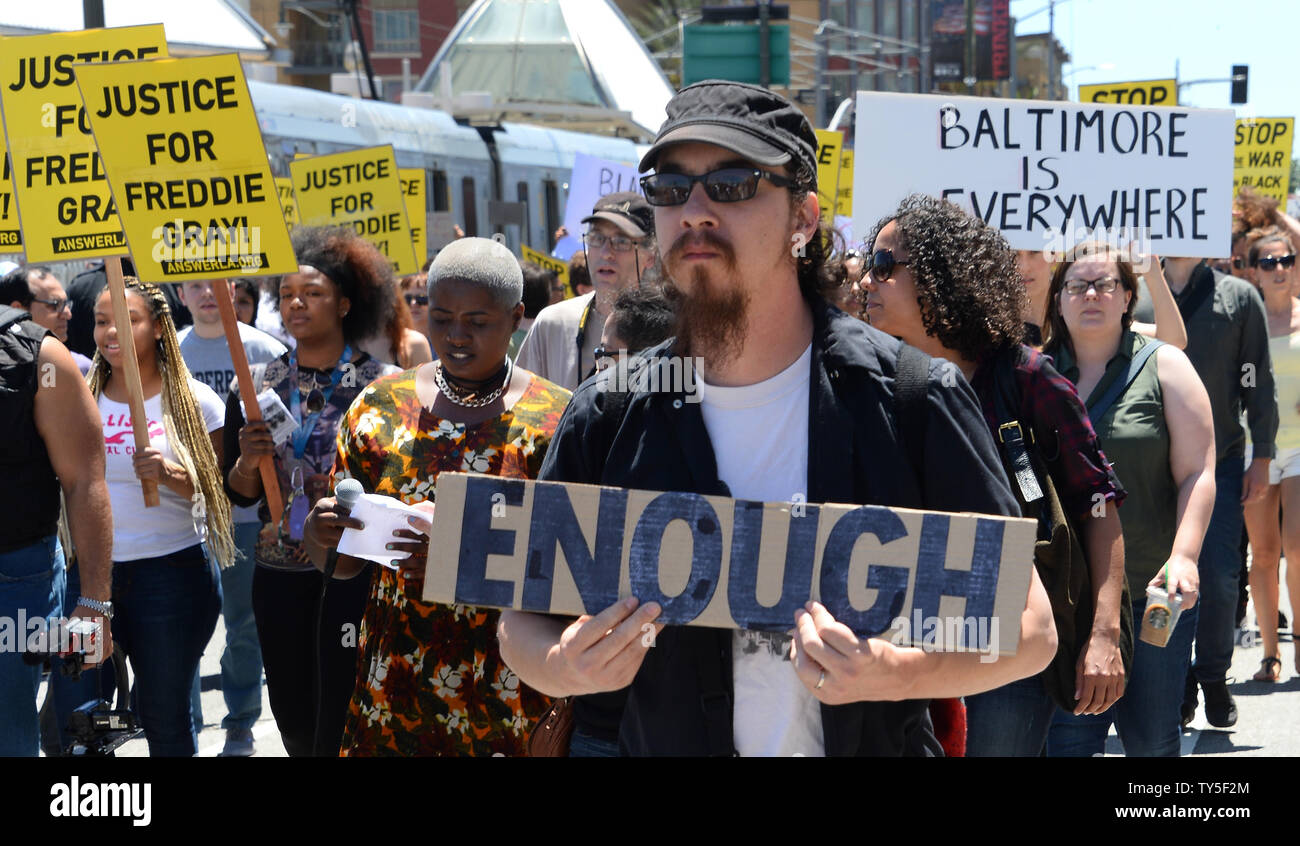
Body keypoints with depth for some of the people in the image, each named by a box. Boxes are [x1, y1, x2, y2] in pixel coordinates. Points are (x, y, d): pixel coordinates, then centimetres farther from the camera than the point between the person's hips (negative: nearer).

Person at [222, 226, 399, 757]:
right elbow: (239, 495, 8)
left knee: (340, 721, -5)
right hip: (279, 572, 4)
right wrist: (247, 460, -11)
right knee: (292, 718, 12)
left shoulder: (382, 384, -5)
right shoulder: (256, 385, 6)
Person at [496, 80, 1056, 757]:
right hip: (649, 743, 2)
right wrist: (562, 669, -20)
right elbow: (522, 617, 2)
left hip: (872, 740, -2)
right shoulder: (605, 417, -7)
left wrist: (896, 676, -28)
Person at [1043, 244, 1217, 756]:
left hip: (1150, 594, -1)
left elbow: (1197, 474, -5)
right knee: (1065, 739, -1)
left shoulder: (1164, 367, 1)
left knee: (1152, 741, 8)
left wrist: (1184, 556, -20)